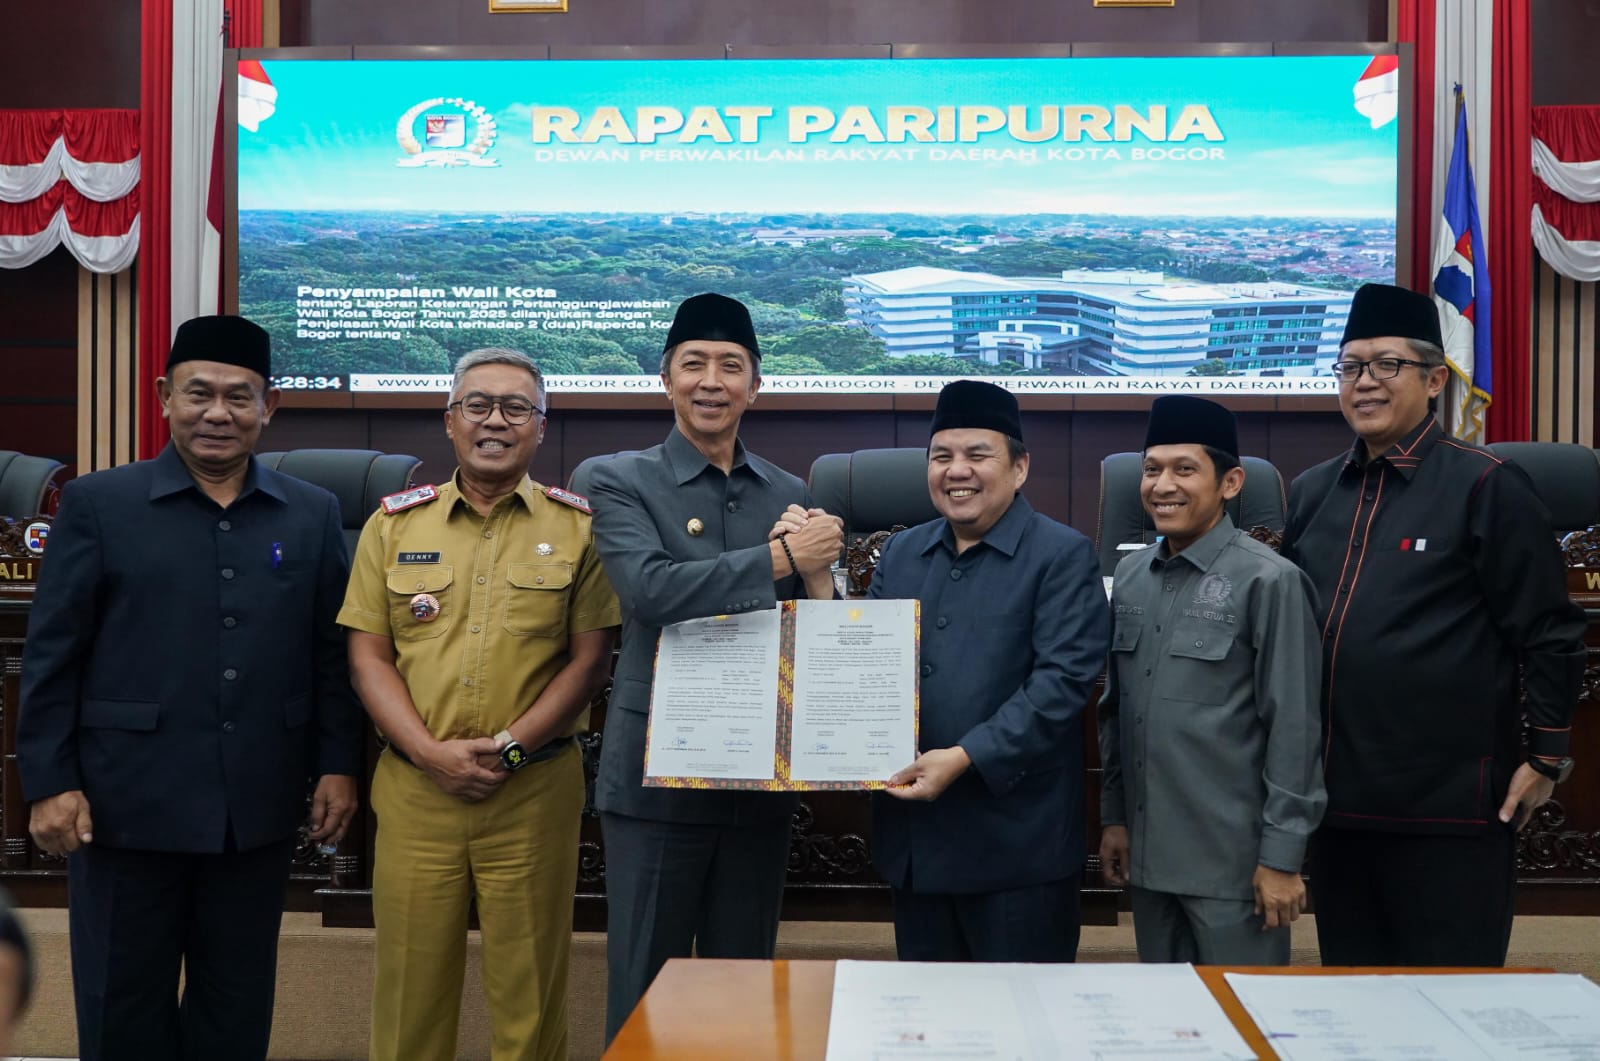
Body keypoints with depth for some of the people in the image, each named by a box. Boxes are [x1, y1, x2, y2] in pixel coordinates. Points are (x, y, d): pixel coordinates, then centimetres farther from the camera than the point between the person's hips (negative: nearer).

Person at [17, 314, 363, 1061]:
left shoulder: (312, 515, 5)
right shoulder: (97, 505, -2)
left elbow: (332, 654, 7)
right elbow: (51, 656, -3)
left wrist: (338, 765, 2)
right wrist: (49, 783, -7)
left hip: (258, 806, 2)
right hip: (128, 802, -2)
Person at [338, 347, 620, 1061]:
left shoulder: (577, 527, 3)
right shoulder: (395, 523, 8)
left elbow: (591, 659, 0)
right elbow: (368, 655, 5)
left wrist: (510, 748, -11)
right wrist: (429, 751, -9)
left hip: (533, 790, -1)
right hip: (415, 787, 2)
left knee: (529, 997, 6)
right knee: (409, 987, 8)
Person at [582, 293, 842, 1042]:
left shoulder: (790, 495, 10)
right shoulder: (621, 481, -2)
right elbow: (651, 589, -20)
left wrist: (820, 583, -12)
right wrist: (780, 557, -20)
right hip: (657, 775, -3)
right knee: (645, 990, 5)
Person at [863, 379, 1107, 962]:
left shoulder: (1063, 556, -5)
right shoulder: (901, 553, 13)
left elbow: (1063, 679, -15)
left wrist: (966, 757, -22)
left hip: (1016, 844, -5)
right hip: (913, 836, 6)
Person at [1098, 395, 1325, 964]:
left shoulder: (1268, 581, -11)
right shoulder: (1131, 575, 7)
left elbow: (1294, 728, -11)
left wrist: (1282, 855, -11)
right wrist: (1113, 816, 13)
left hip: (1233, 859, -6)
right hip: (1148, 850, 6)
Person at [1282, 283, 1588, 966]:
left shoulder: (1485, 487, -6)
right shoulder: (1311, 493, 11)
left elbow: (1547, 634, -6)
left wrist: (1546, 756, -6)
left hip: (1451, 804, -5)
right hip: (1338, 798, 6)